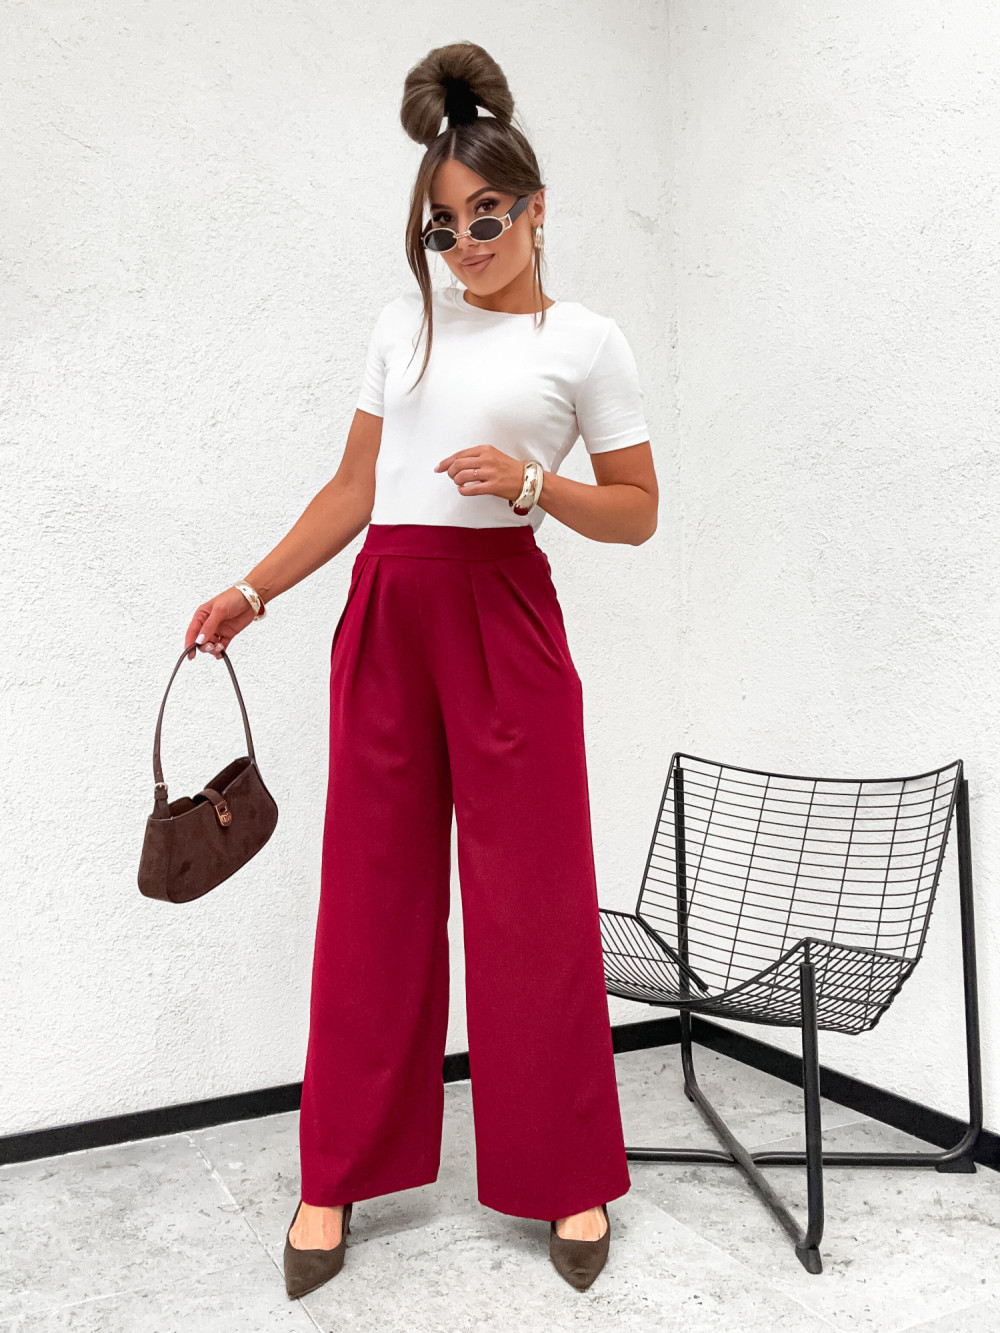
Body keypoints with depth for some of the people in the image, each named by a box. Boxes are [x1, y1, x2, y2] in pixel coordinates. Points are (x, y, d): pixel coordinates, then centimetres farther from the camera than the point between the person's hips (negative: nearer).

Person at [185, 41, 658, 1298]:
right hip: (385, 612, 3)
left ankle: (568, 1176, 21)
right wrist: (253, 590, 6)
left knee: (533, 898, 1)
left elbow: (637, 512, 3)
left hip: (505, 618, -3)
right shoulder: (405, 322, 13)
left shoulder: (583, 341, 4)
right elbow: (353, 487, 14)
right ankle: (339, 1174, 22)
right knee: (372, 890, 6)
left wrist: (532, 482, -14)